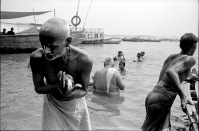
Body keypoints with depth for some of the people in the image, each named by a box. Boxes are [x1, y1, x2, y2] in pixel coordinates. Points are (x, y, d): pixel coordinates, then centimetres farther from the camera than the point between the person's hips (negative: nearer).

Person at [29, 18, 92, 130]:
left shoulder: (84, 60, -33)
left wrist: (69, 94, -41)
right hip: (52, 105, 0)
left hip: (76, 103, 1)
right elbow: (38, 88, -17)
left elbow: (83, 90, -19)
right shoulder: (37, 58, -29)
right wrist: (58, 86, -36)